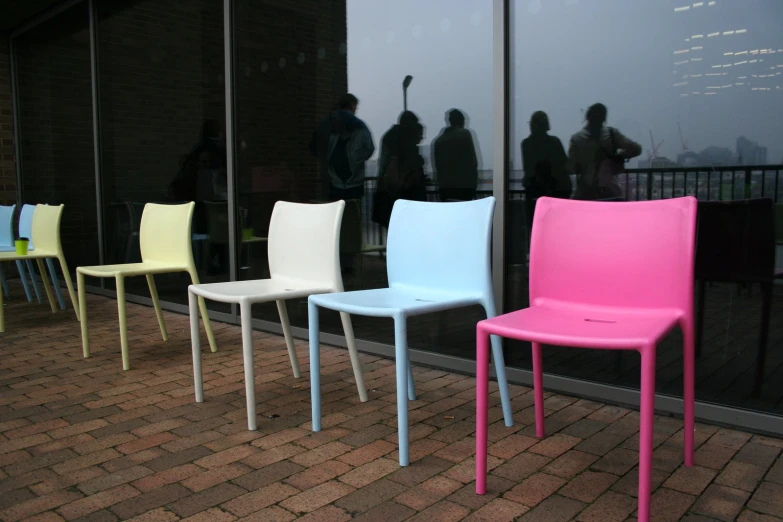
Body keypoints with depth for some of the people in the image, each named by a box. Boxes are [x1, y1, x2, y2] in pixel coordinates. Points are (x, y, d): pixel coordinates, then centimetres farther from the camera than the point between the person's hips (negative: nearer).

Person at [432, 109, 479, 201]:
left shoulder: (438, 140, 12)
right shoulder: (465, 134, -1)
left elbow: (438, 165, 12)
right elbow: (473, 160, -5)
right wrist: (474, 180, 3)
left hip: (445, 185, 4)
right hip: (465, 184, -4)